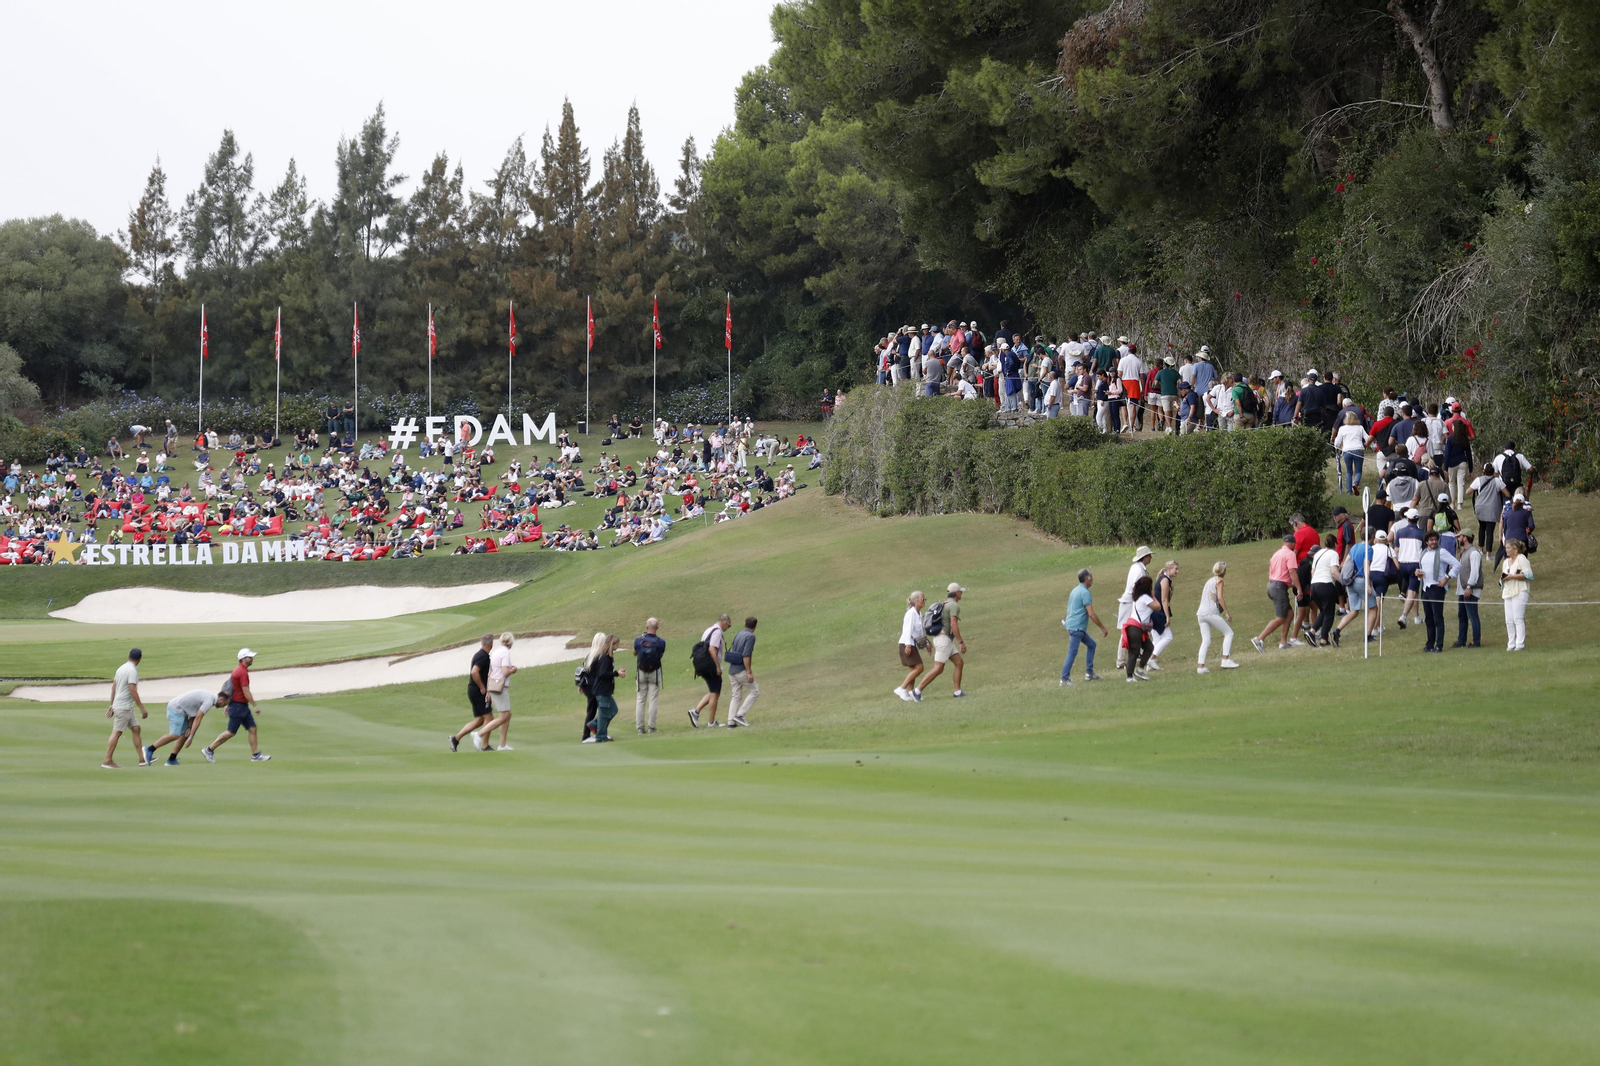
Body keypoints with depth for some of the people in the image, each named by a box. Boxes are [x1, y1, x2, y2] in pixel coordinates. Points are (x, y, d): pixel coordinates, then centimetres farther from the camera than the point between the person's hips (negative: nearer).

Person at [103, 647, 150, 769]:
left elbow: (113, 687, 16)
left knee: (136, 729, 12)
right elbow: (133, 691, -21)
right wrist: (142, 708, -17)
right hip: (124, 707, -9)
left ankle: (142, 758, 13)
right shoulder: (132, 670, -16)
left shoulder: (121, 668, 11)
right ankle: (107, 761, -6)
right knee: (116, 733, -7)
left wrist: (112, 705, 23)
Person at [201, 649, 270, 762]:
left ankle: (256, 755, 10)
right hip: (238, 706, -10)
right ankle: (209, 750, 3)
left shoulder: (237, 670, 12)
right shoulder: (242, 672, -18)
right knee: (231, 732, -4)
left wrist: (228, 704, 22)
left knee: (252, 728, 8)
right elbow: (246, 691, -20)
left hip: (243, 706, 10)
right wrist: (255, 706, -16)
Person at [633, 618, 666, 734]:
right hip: (655, 673, -1)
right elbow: (661, 656, 1)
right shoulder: (661, 642, -13)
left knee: (640, 700, 8)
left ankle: (640, 727, 7)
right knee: (653, 700, 4)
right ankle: (651, 726, 2)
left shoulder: (638, 640, -10)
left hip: (641, 672, 1)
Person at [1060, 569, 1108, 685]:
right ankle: (1065, 678, -9)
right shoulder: (1085, 593, -15)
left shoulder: (1075, 590, 15)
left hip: (1072, 626, 10)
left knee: (1091, 644, 17)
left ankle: (1089, 673, 16)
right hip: (1077, 627, -10)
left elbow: (1069, 610, 22)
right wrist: (1102, 628, -14)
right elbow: (1091, 614, -19)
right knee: (1072, 652, -9)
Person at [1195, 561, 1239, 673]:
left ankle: (1201, 666, -5)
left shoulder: (1209, 581, 21)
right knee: (1229, 633, 3)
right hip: (1212, 612, -7)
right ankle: (1226, 660, -6)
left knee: (1205, 641, 6)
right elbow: (1220, 597, -12)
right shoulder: (1219, 581, -1)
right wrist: (1227, 612, -11)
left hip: (1201, 613, 7)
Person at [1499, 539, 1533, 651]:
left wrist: (1512, 576, -14)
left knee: (1518, 619, -11)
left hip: (1519, 592, -8)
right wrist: (1503, 579, 5)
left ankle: (1520, 644, -11)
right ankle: (1511, 644, 3)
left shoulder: (1521, 559, -3)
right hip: (1508, 593, 8)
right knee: (1509, 621, 1)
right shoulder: (1505, 562, 22)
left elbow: (1528, 574, -12)